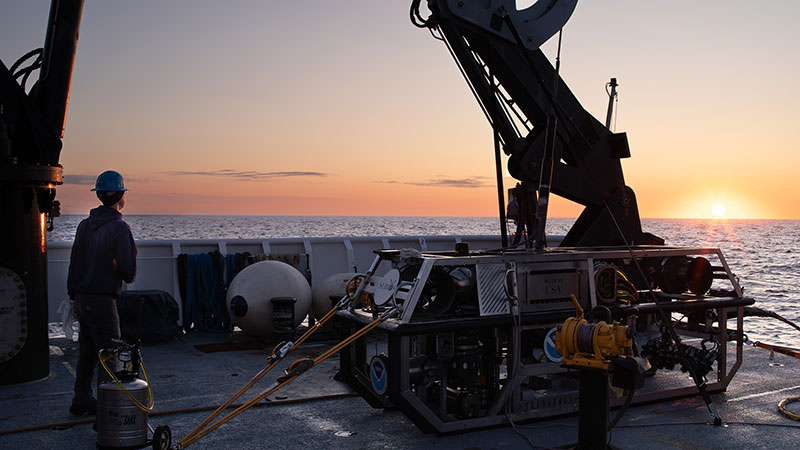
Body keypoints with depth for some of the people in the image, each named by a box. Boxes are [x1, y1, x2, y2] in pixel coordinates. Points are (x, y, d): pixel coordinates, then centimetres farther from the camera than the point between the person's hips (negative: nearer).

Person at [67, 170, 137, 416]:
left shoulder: (84, 225, 9)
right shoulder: (119, 227, -15)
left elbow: (74, 262, 14)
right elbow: (128, 269, -19)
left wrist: (73, 294, 20)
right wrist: (129, 276, 5)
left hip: (81, 299, 8)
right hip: (103, 299, -8)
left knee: (87, 352, 19)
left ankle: (82, 400, 30)